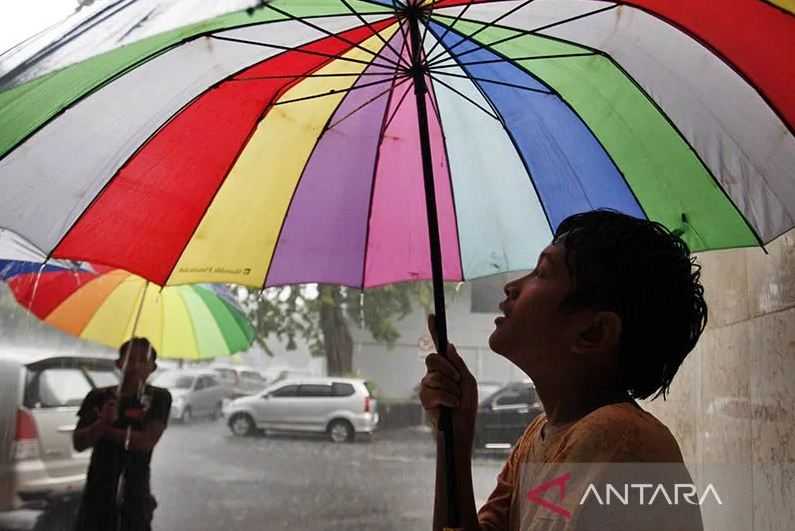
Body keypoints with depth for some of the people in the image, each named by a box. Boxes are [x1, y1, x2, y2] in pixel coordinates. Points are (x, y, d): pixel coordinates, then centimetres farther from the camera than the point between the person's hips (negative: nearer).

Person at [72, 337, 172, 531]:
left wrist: (107, 430, -7)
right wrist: (102, 423, -19)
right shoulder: (98, 397, 4)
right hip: (98, 494, 3)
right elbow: (78, 443, -1)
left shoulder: (159, 397, -4)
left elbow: (147, 441, -14)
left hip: (135, 495, -2)